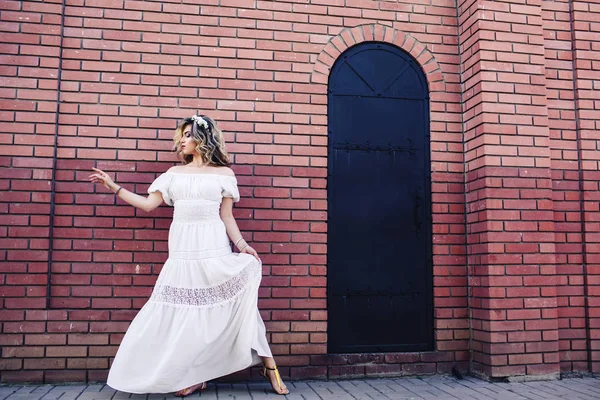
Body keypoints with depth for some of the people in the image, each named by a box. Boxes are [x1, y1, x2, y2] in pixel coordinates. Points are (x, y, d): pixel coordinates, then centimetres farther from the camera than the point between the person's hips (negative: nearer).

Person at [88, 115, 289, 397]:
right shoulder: (174, 173, 13)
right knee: (185, 311, 2)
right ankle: (195, 376, 15)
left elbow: (226, 216, 3)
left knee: (236, 303, -7)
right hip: (183, 251, 3)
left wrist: (242, 245, -9)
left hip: (214, 249, -3)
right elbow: (148, 204, 10)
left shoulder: (223, 173, 5)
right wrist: (114, 188, 6)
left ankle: (268, 365, 3)